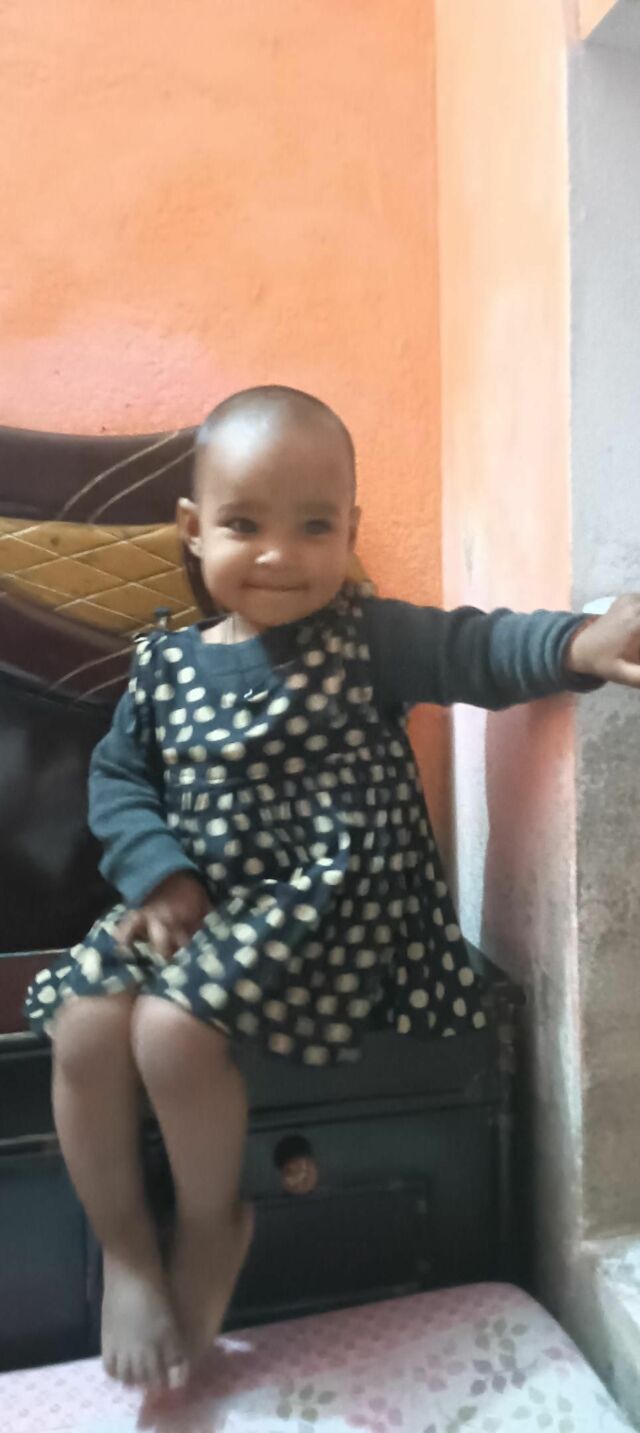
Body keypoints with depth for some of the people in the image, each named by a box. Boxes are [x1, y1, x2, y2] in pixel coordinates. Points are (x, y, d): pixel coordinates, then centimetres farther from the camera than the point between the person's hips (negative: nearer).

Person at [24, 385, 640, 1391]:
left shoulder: (363, 639, -4)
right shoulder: (166, 664, 5)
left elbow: (472, 647, -16)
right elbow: (118, 778, 10)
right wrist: (156, 872, -8)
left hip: (326, 907, -4)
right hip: (193, 902, 5)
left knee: (172, 1029, -23)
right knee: (82, 1029, -15)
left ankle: (212, 1225, 11)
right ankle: (126, 1251, 12)